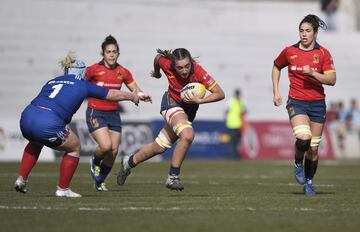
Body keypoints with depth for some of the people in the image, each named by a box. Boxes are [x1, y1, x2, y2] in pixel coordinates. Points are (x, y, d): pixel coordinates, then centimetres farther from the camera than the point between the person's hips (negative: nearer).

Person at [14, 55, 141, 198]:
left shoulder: (51, 81, 25)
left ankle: (22, 179, 29)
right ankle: (63, 189, 24)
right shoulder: (82, 85, 14)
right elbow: (114, 95, 25)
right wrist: (132, 96, 43)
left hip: (26, 117, 5)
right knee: (74, 148, 21)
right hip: (48, 124, -5)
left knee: (35, 142, 39)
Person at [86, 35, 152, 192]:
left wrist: (143, 96, -12)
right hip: (96, 113, -4)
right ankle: (95, 162, 14)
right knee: (106, 145, -22)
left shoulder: (123, 72, 2)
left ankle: (100, 182, 22)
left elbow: (136, 91, 7)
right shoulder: (94, 70, -9)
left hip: (114, 114, 4)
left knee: (114, 151, 1)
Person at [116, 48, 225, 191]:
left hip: (190, 109, 2)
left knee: (159, 147, 9)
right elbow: (158, 58, 0)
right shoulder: (166, 64, -26)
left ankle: (128, 163, 34)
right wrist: (156, 73, 19)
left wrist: (198, 100, -37)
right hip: (172, 102, -2)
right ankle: (173, 177, -18)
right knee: (187, 135, -30)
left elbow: (220, 94, -27)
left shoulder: (198, 72, -30)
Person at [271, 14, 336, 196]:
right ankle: (298, 164, 5)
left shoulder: (323, 53, -1)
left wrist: (313, 73, -20)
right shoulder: (289, 51, 2)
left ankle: (309, 182, 23)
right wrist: (276, 92, 12)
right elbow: (276, 67, 20)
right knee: (303, 137, -26)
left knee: (313, 147, 3)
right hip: (296, 102, -1)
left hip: (317, 104, 1)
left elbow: (332, 80, -6)